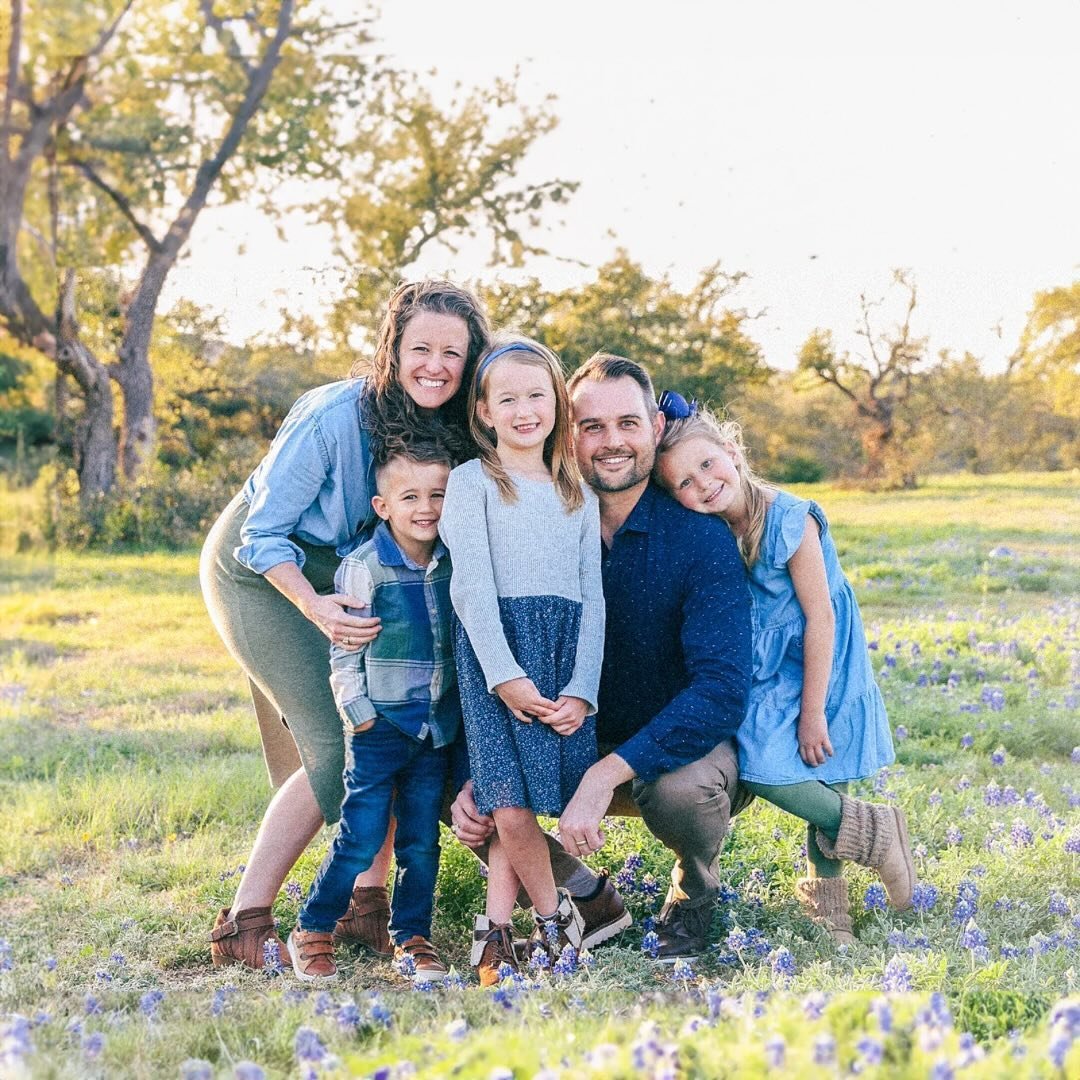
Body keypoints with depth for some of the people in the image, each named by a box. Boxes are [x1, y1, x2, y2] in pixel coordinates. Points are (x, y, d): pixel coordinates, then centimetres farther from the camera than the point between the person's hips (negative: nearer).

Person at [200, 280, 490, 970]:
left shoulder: (457, 432, -12)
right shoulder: (335, 418, -29)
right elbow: (264, 533, -24)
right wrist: (316, 607, -38)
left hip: (349, 573, 6)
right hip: (260, 570, -6)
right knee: (340, 746, -16)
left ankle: (368, 907, 5)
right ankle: (243, 926, -9)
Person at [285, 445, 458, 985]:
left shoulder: (454, 562, 3)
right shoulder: (362, 567, -11)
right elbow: (344, 649, -7)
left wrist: (465, 706, 10)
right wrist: (358, 712, -9)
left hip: (436, 728, 4)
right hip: (379, 726, -4)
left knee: (421, 840, 9)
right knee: (360, 840, -3)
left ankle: (412, 938, 21)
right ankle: (311, 932, 12)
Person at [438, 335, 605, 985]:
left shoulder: (579, 493, 18)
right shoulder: (472, 481, 5)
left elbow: (592, 595, 12)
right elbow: (471, 585, -5)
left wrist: (583, 689, -1)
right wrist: (505, 675, -14)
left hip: (567, 657, 3)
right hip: (497, 650, -3)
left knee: (520, 806, -6)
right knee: (512, 809, -12)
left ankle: (496, 928, 7)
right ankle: (556, 916, 9)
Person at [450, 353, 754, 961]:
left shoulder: (698, 536, -19)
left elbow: (723, 688, -29)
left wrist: (606, 775, -38)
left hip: (689, 748, -4)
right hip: (578, 748, 4)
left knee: (678, 788, -37)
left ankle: (695, 894, -1)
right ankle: (592, 903, 7)